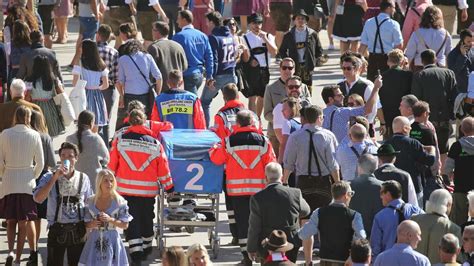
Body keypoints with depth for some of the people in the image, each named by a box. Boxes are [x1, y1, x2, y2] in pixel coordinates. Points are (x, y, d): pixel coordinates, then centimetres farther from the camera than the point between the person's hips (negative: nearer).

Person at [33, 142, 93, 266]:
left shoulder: (83, 178, 4)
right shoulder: (49, 177, -1)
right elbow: (38, 198, -16)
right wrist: (55, 177, -19)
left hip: (78, 231, 2)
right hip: (57, 230, -2)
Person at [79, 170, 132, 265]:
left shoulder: (119, 201, -2)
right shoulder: (91, 201, 5)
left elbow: (125, 225, -2)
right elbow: (86, 223, 11)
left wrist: (110, 219, -16)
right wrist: (91, 224, -11)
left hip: (112, 241, -2)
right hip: (95, 242, 2)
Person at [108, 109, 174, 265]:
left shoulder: (120, 141, -7)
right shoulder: (155, 143, -4)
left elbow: (112, 165, -2)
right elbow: (163, 169, 2)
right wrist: (169, 187, 13)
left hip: (126, 189, -2)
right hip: (148, 191, 2)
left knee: (132, 223, 2)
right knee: (147, 220, 21)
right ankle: (146, 249, 37)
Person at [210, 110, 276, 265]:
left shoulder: (229, 141, -5)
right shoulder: (262, 140, -2)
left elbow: (216, 159, 5)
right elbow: (271, 164, 0)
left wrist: (213, 149, 27)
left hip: (237, 188, -1)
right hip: (259, 187, 1)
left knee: (242, 220, 4)